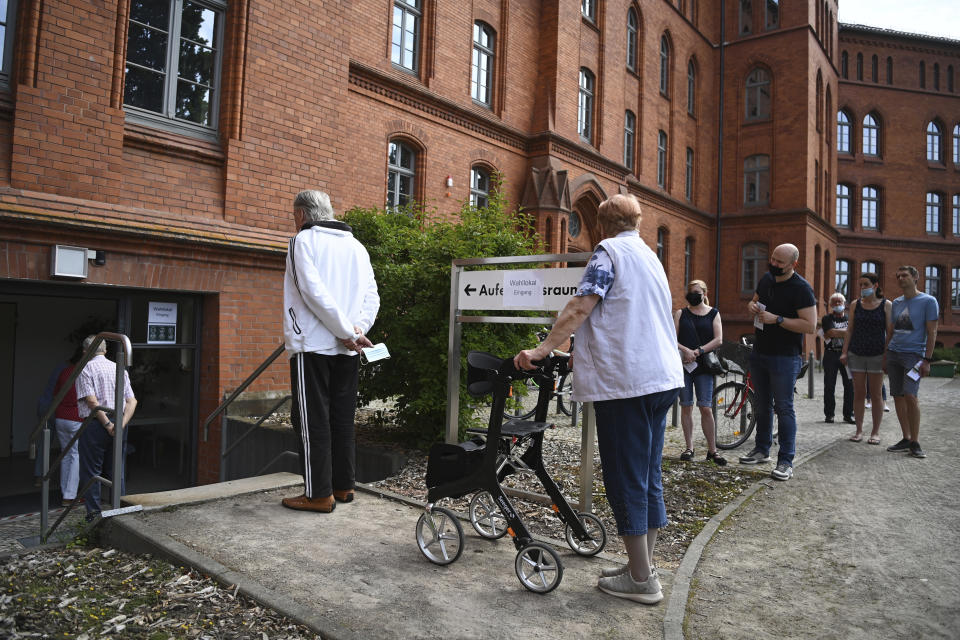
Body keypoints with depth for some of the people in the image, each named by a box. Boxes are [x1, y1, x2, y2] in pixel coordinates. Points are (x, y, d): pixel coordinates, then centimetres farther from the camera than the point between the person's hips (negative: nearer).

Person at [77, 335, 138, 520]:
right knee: (117, 470, 13)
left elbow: (92, 401, -16)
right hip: (118, 424, 5)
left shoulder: (85, 369, -4)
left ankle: (94, 514, 5)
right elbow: (132, 401, 3)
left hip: (95, 425, -5)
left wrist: (107, 424, -15)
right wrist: (121, 424, -5)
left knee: (91, 472, 3)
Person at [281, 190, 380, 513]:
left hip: (313, 346, -6)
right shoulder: (357, 246, 15)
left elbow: (315, 292, -16)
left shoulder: (303, 241, -3)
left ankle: (319, 494, 5)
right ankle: (343, 486, 21)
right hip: (347, 351, 6)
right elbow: (372, 295, 7)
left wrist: (348, 332, -15)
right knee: (343, 420, 13)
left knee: (313, 421, 0)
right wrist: (357, 329, -4)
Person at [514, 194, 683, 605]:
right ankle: (643, 566, 24)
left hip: (625, 380, -9)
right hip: (663, 377, 9)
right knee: (648, 474, 14)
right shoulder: (650, 256, 22)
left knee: (626, 478, -1)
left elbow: (580, 307, -18)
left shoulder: (609, 251, -4)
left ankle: (640, 580, 7)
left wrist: (542, 350, -19)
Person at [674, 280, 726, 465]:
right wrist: (685, 350, -17)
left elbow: (718, 340, -1)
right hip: (683, 365, 1)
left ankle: (712, 450, 5)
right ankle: (689, 447, 13)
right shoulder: (680, 313, 9)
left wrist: (698, 351, -12)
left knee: (706, 408, -5)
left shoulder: (713, 313, 9)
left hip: (703, 366, -1)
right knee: (686, 406, 4)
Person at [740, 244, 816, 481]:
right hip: (759, 353, 7)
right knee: (762, 405, 16)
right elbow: (755, 301, 23)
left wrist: (777, 319, -25)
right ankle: (762, 449, 29)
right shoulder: (766, 279, 7)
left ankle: (786, 461, 2)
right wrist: (751, 306, -1)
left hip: (784, 358, -7)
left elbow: (810, 325, -20)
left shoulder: (801, 288, -15)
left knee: (784, 408, -4)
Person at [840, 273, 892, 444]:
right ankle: (859, 430, 12)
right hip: (856, 354, 2)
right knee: (859, 393, 4)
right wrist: (844, 352, 4)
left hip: (877, 354, -2)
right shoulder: (855, 305, 8)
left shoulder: (886, 305, 1)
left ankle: (875, 432, 12)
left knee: (876, 394, 3)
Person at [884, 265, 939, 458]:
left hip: (914, 354, -6)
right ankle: (906, 439, 13)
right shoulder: (896, 303, 15)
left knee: (910, 395, -17)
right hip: (893, 354, 6)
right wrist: (885, 357, 16)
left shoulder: (928, 301, -1)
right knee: (897, 396, 5)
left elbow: (932, 332, -4)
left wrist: (927, 360, -11)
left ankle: (915, 442, -7)